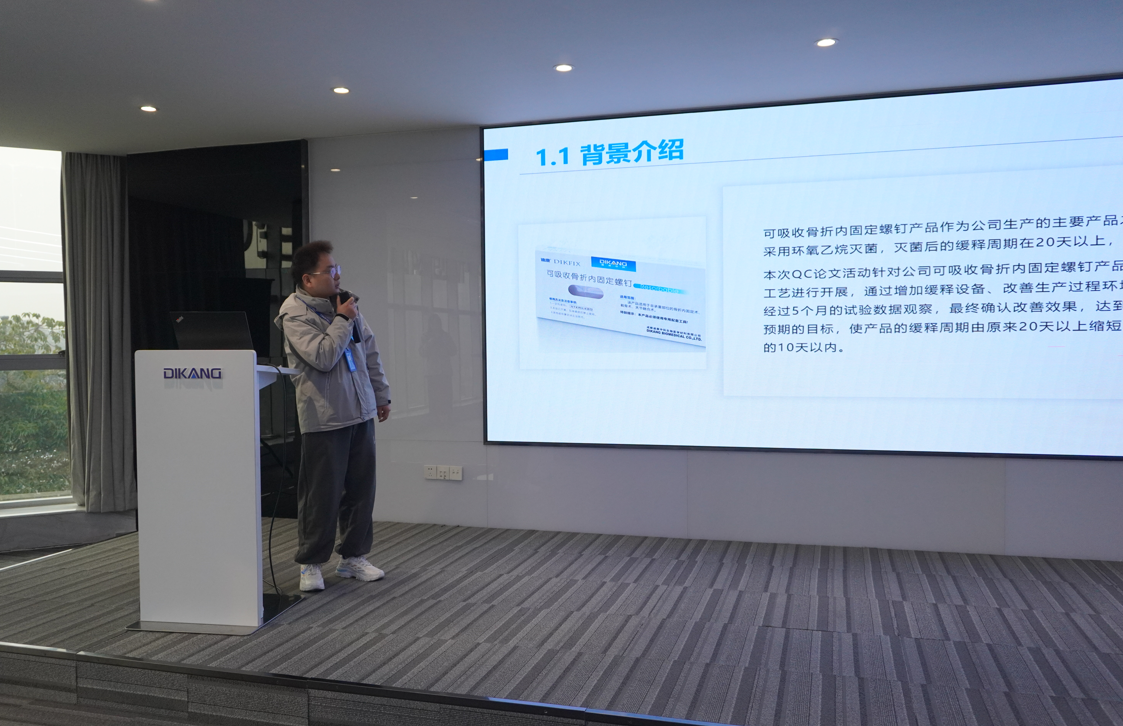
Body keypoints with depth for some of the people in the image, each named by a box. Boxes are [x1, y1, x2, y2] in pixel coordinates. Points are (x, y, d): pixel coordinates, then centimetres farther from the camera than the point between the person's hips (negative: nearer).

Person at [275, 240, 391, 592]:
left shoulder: (343, 302, 11)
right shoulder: (295, 313, -10)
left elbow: (370, 352, 18)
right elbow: (322, 357, -23)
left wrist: (381, 394, 18)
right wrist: (343, 320, -13)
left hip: (360, 413, 7)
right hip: (323, 418, -7)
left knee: (361, 489, 11)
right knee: (321, 495, -1)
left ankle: (354, 556, 25)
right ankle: (310, 563, 15)